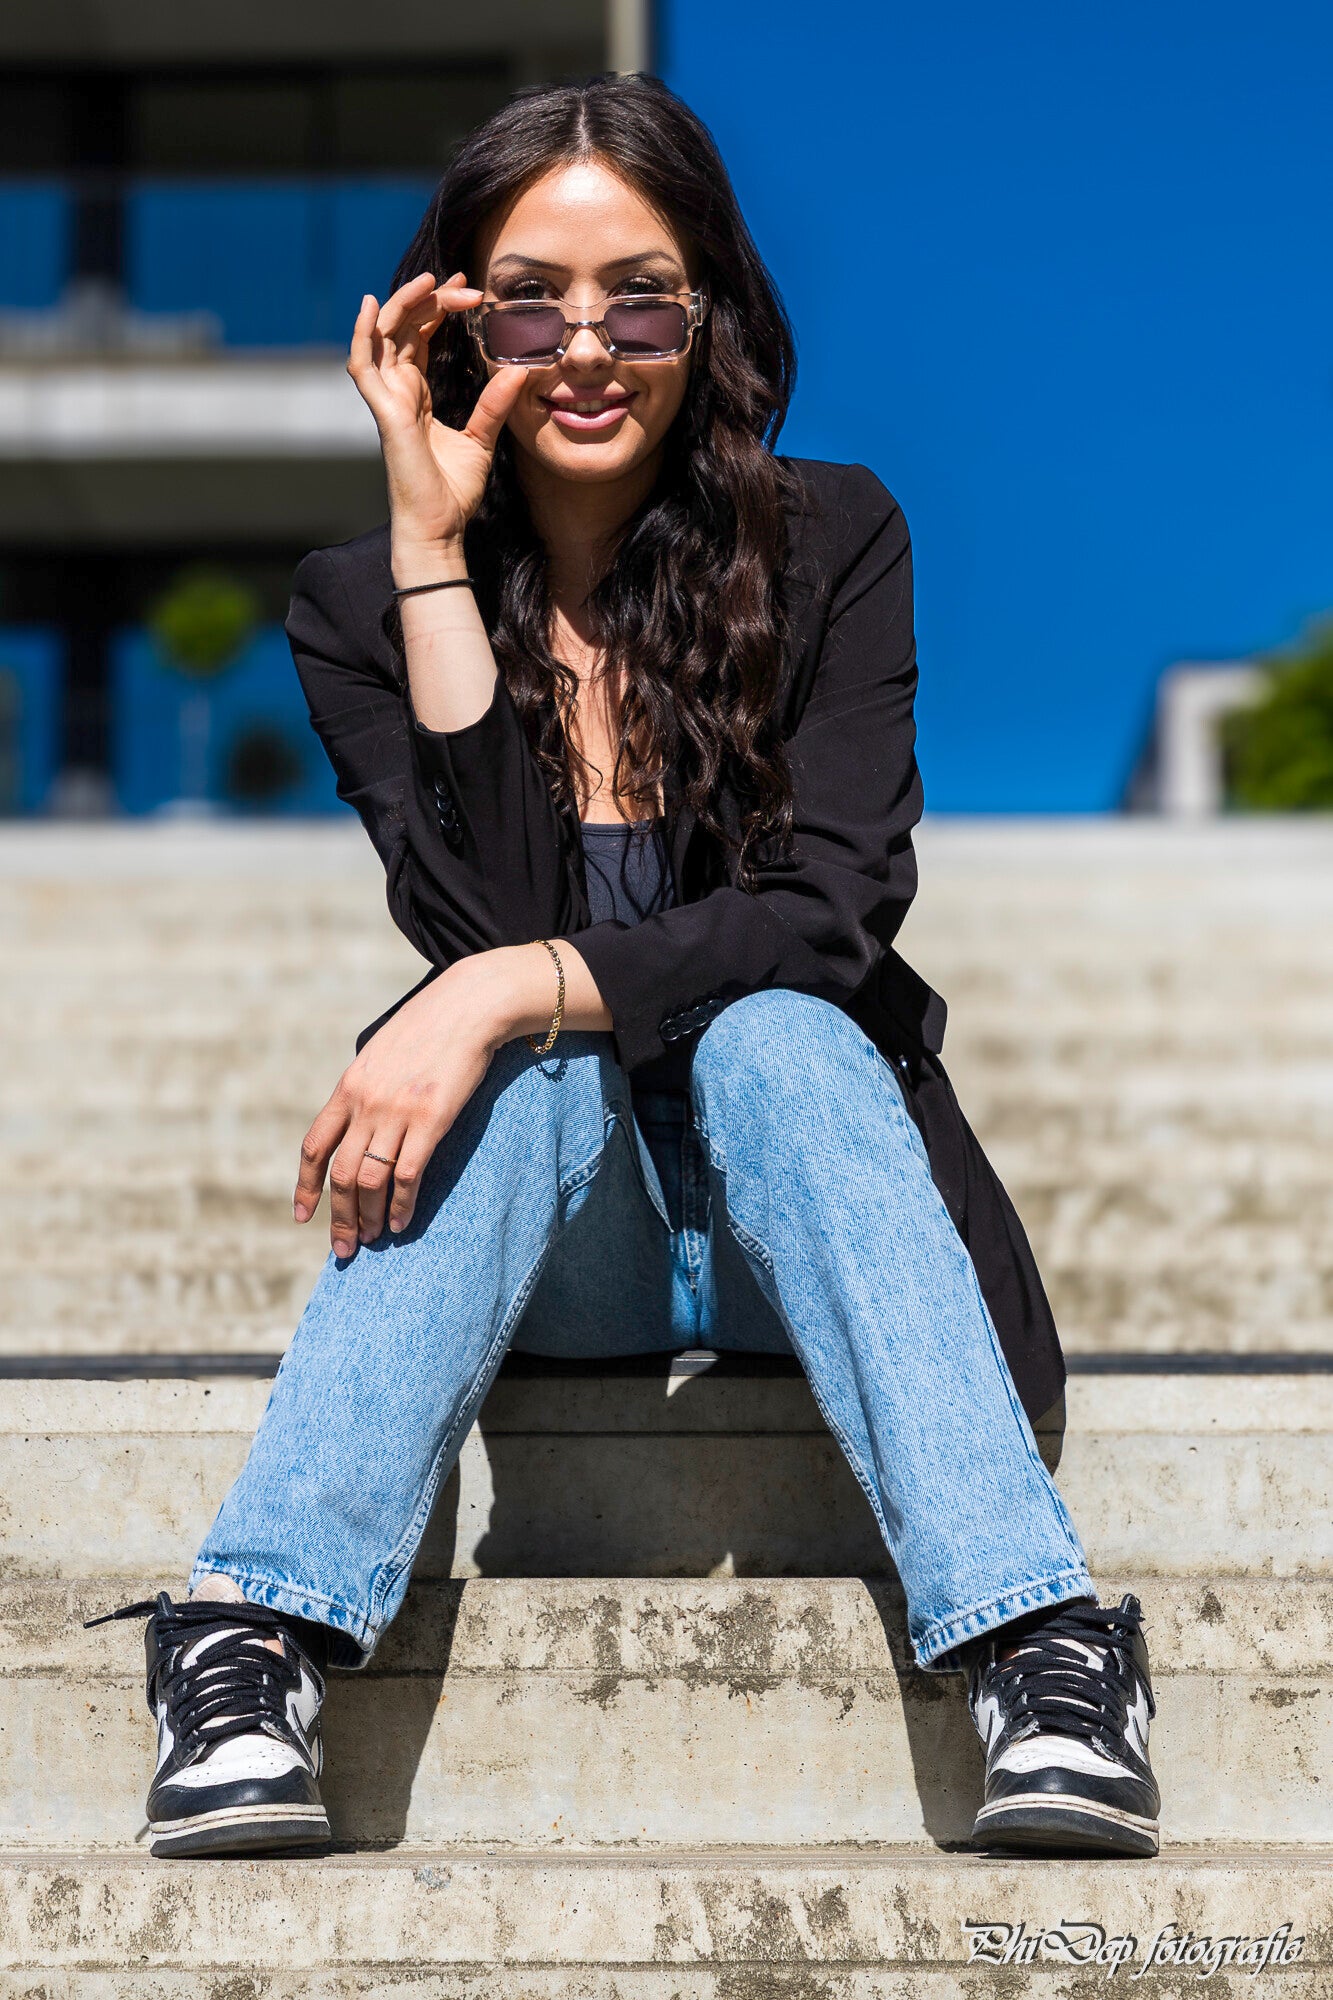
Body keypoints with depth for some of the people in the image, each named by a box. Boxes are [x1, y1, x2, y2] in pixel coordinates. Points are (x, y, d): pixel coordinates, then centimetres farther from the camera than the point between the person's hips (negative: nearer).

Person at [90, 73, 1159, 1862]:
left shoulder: (831, 543, -2)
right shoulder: (360, 606, -1)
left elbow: (831, 911, -15)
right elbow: (483, 919, -17)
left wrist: (512, 988, -30)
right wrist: (431, 546, -19)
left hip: (787, 1205, 0)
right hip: (548, 1252, 0)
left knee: (769, 1031, -31)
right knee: (530, 1065, -30)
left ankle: (1041, 1654, -42)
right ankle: (256, 1648, -42)